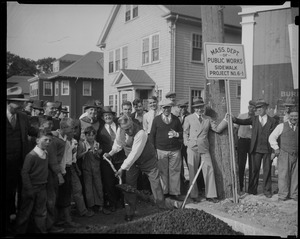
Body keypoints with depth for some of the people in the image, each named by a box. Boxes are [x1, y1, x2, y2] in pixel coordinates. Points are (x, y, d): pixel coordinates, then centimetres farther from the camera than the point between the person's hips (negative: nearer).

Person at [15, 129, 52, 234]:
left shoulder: (46, 154, 3)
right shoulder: (31, 155, -18)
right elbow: (24, 172, -17)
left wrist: (44, 184, 8)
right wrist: (29, 189, -16)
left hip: (42, 189, 6)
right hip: (31, 189, -6)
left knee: (41, 212, 13)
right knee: (25, 213, 9)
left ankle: (41, 231, 23)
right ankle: (20, 231, 25)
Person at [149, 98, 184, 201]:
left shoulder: (176, 119, 9)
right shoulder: (156, 119, 6)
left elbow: (182, 133, 13)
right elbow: (152, 135, 5)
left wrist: (176, 134, -10)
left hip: (175, 150, 1)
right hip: (161, 150, -1)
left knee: (175, 171, 2)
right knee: (162, 172, 0)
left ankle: (174, 193, 12)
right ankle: (163, 192, 12)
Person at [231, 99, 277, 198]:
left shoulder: (272, 121, 5)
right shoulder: (254, 119, 9)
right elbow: (243, 122, -8)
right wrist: (234, 119, -28)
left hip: (267, 149, -1)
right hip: (256, 149, 1)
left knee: (267, 170, 6)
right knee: (254, 169, 5)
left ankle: (267, 191, 18)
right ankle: (252, 190, 15)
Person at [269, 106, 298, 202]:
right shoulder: (282, 126, 1)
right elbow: (272, 137, 3)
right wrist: (276, 148, -2)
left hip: (296, 155, 3)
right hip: (284, 154, -3)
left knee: (295, 175, 8)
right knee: (284, 174, -1)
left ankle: (294, 194, 21)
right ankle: (282, 195, 7)